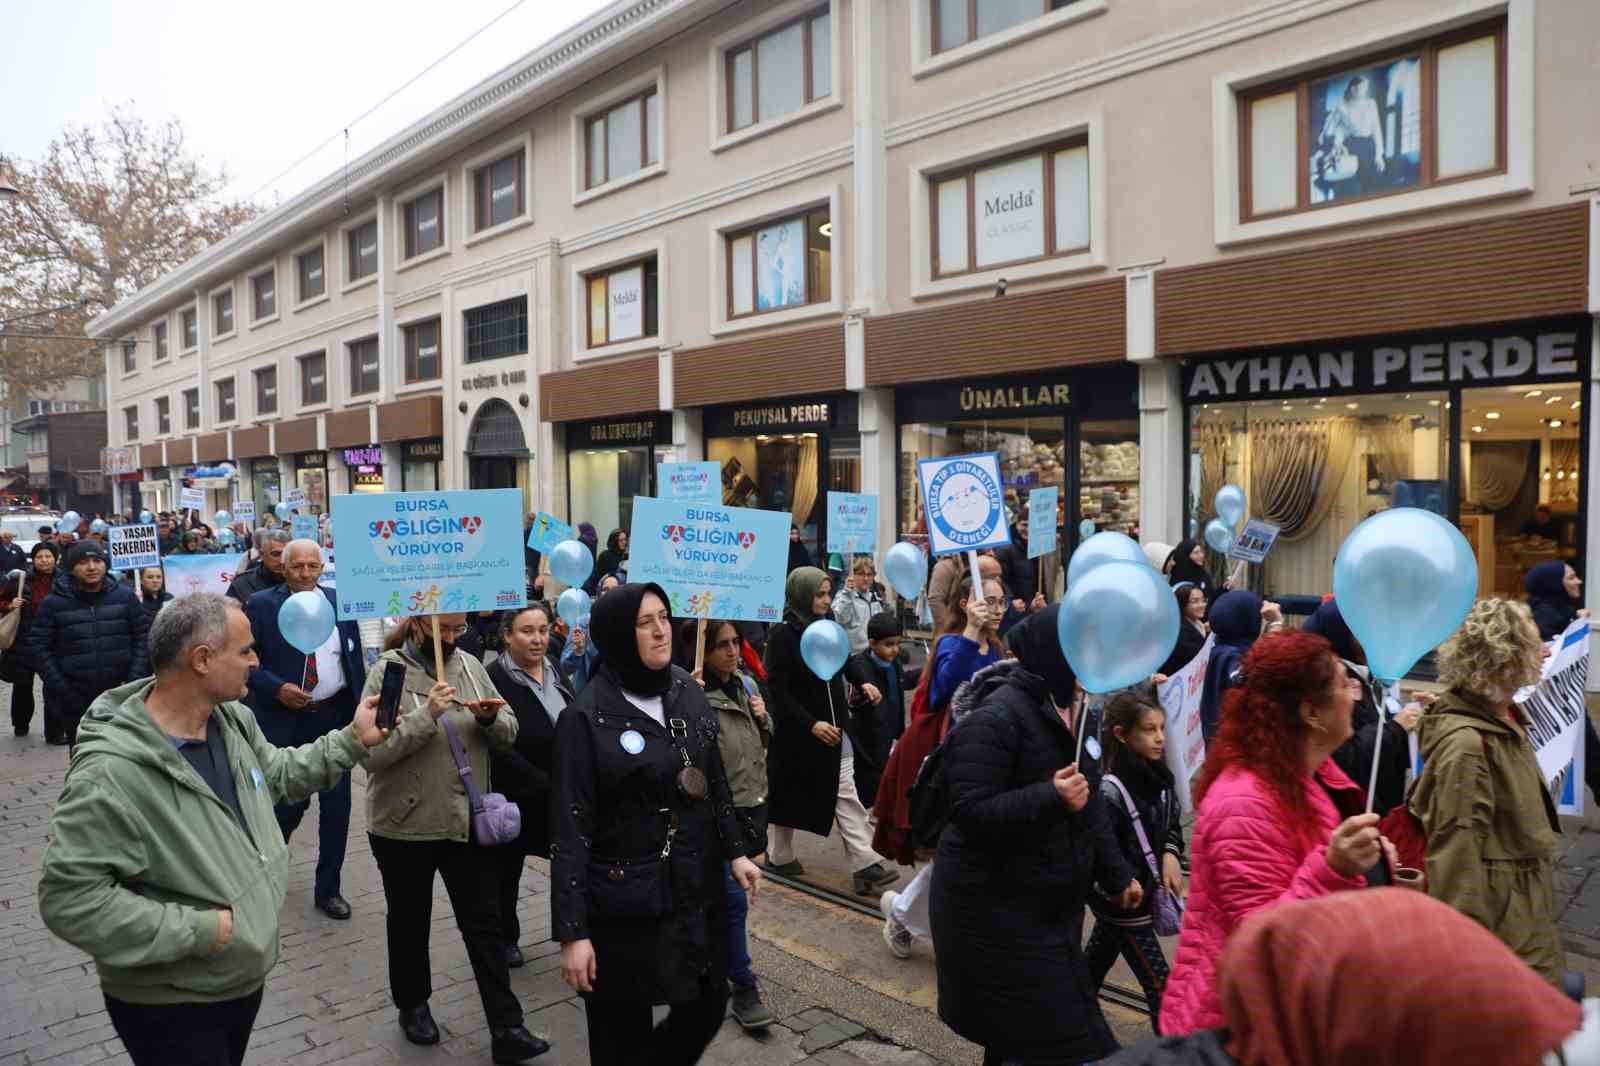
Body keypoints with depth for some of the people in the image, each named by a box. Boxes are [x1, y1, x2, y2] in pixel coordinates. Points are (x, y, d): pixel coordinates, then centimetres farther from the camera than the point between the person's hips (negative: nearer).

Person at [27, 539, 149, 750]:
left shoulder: (125, 596, 2)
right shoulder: (53, 603, -1)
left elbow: (143, 637, 3)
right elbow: (38, 648, -2)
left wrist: (134, 682, -7)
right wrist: (63, 691, -9)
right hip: (74, 703, 0)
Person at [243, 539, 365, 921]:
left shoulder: (339, 601, 4)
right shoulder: (261, 604, -5)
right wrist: (277, 688, -17)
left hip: (336, 716, 3)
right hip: (285, 718, -2)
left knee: (336, 804, 7)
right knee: (288, 803, 6)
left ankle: (328, 888, 21)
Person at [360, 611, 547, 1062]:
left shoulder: (470, 666, 2)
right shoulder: (387, 672, -11)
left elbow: (507, 733, 7)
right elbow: (371, 752, -20)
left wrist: (491, 719, -15)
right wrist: (426, 715, -29)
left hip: (468, 821, 3)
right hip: (405, 825, -3)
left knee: (484, 924, 4)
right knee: (410, 920, 16)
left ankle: (506, 1029, 10)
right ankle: (412, 1006, 39)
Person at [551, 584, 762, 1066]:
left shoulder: (688, 692, 2)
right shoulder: (586, 717, -14)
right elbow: (570, 829, -14)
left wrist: (734, 851, 9)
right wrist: (571, 930, -16)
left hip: (698, 890, 5)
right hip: (625, 905, -5)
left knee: (708, 1008, 16)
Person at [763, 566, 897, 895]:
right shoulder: (782, 635, -14)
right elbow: (778, 689, -17)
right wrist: (811, 724, -21)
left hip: (834, 729, 6)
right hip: (797, 732, -6)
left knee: (846, 796, 1)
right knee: (792, 796, 10)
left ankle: (865, 864, -1)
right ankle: (780, 856, 29)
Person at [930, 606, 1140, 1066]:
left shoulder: (1070, 709, 7)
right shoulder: (994, 719, -22)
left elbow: (1090, 803, 16)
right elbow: (969, 813, -26)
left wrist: (1116, 874, 16)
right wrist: (1050, 798, -34)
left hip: (1050, 905, 9)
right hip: (997, 910, -9)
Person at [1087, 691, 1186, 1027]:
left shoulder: (1158, 778, -1)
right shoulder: (1109, 791, -26)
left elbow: (1172, 823, 13)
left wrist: (1170, 853, -4)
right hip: (1122, 902, -8)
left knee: (1092, 971, 23)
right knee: (1160, 986, -1)